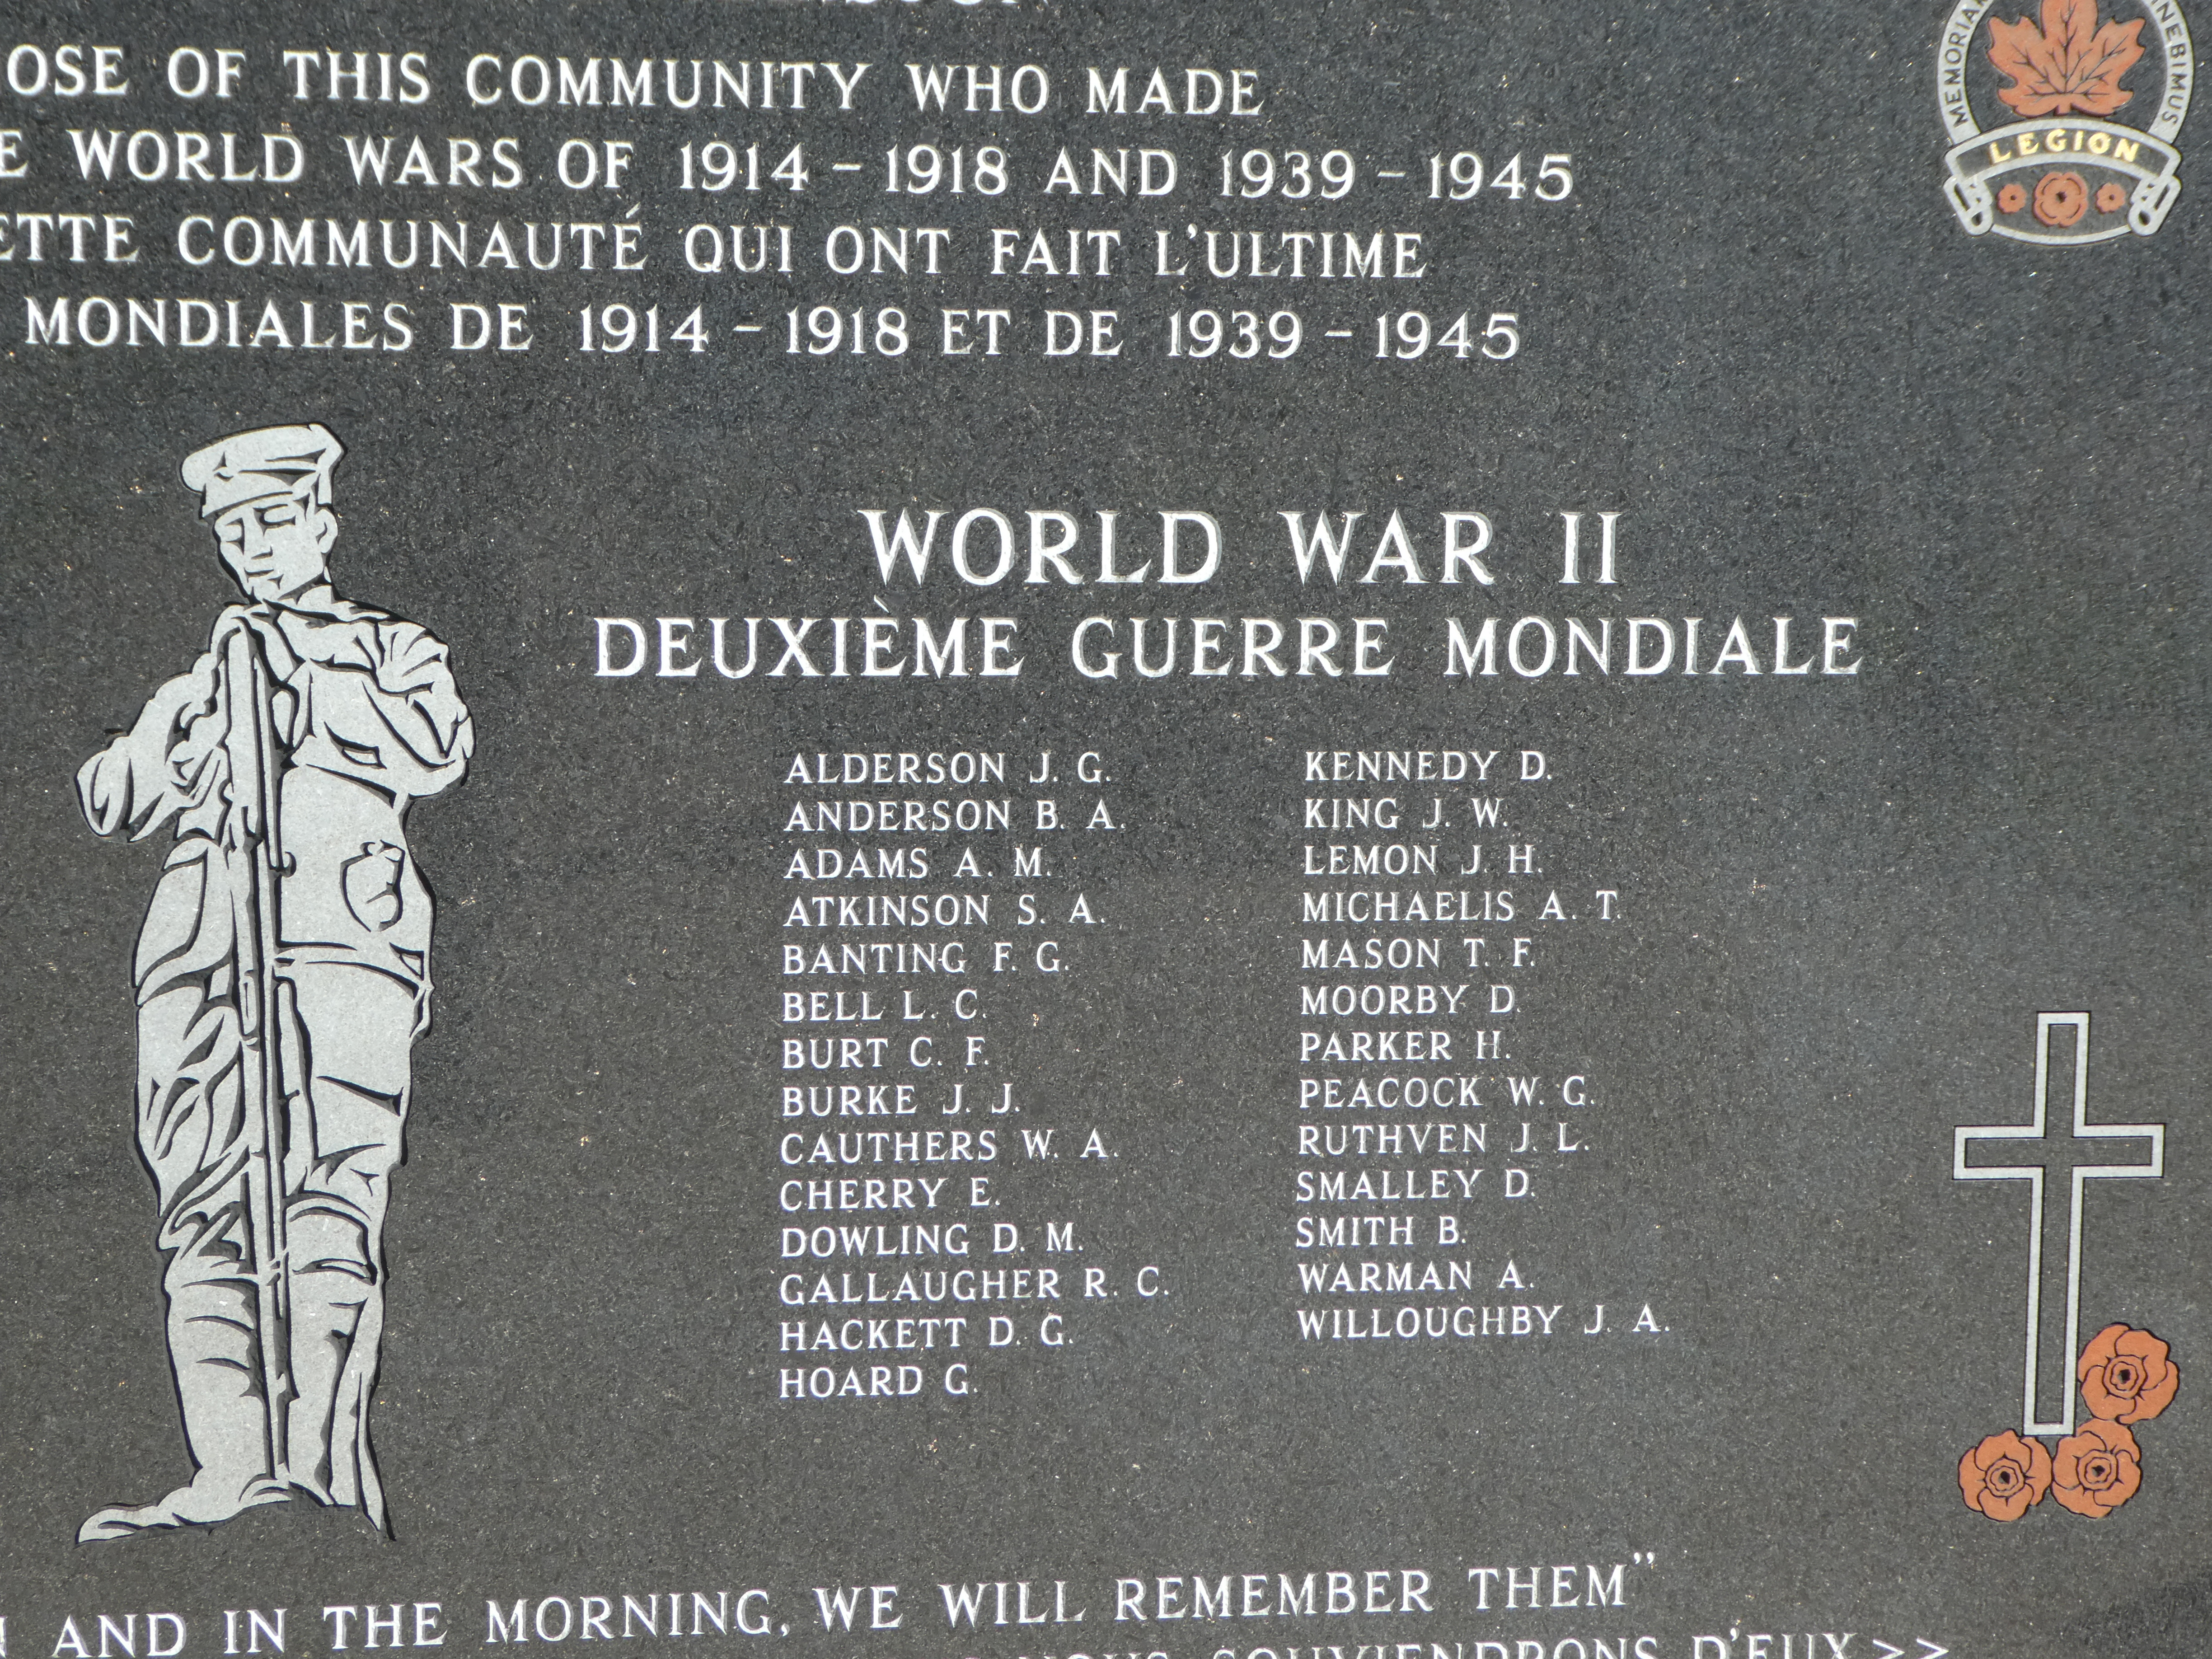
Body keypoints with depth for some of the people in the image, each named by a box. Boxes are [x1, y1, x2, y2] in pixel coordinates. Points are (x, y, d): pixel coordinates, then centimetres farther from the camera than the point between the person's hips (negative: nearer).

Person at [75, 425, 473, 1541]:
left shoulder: (390, 650, 23)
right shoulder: (199, 674, 31)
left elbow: (434, 756, 2)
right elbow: (112, 804, 18)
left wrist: (304, 690, 2)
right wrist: (205, 714, 4)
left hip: (343, 944, -3)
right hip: (202, 949, 3)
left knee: (329, 1201, -17)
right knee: (205, 1211, -10)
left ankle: (321, 1467, -24)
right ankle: (227, 1473, -16)